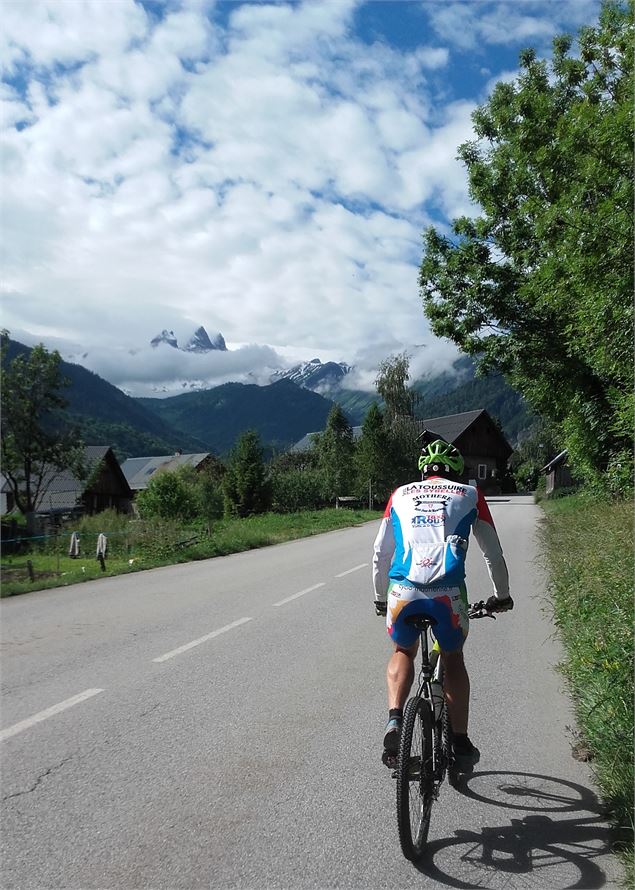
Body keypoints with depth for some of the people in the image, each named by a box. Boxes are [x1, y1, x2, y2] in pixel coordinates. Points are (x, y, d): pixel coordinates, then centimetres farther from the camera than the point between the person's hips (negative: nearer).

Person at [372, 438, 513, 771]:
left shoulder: (400, 495, 22)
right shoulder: (470, 495, 19)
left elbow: (380, 553, 25)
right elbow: (493, 553, 24)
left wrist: (380, 598, 38)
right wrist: (501, 596, 39)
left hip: (402, 591, 1)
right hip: (447, 592, -1)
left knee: (403, 652, 28)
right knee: (453, 659, 26)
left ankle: (394, 721, 8)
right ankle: (460, 745, 28)